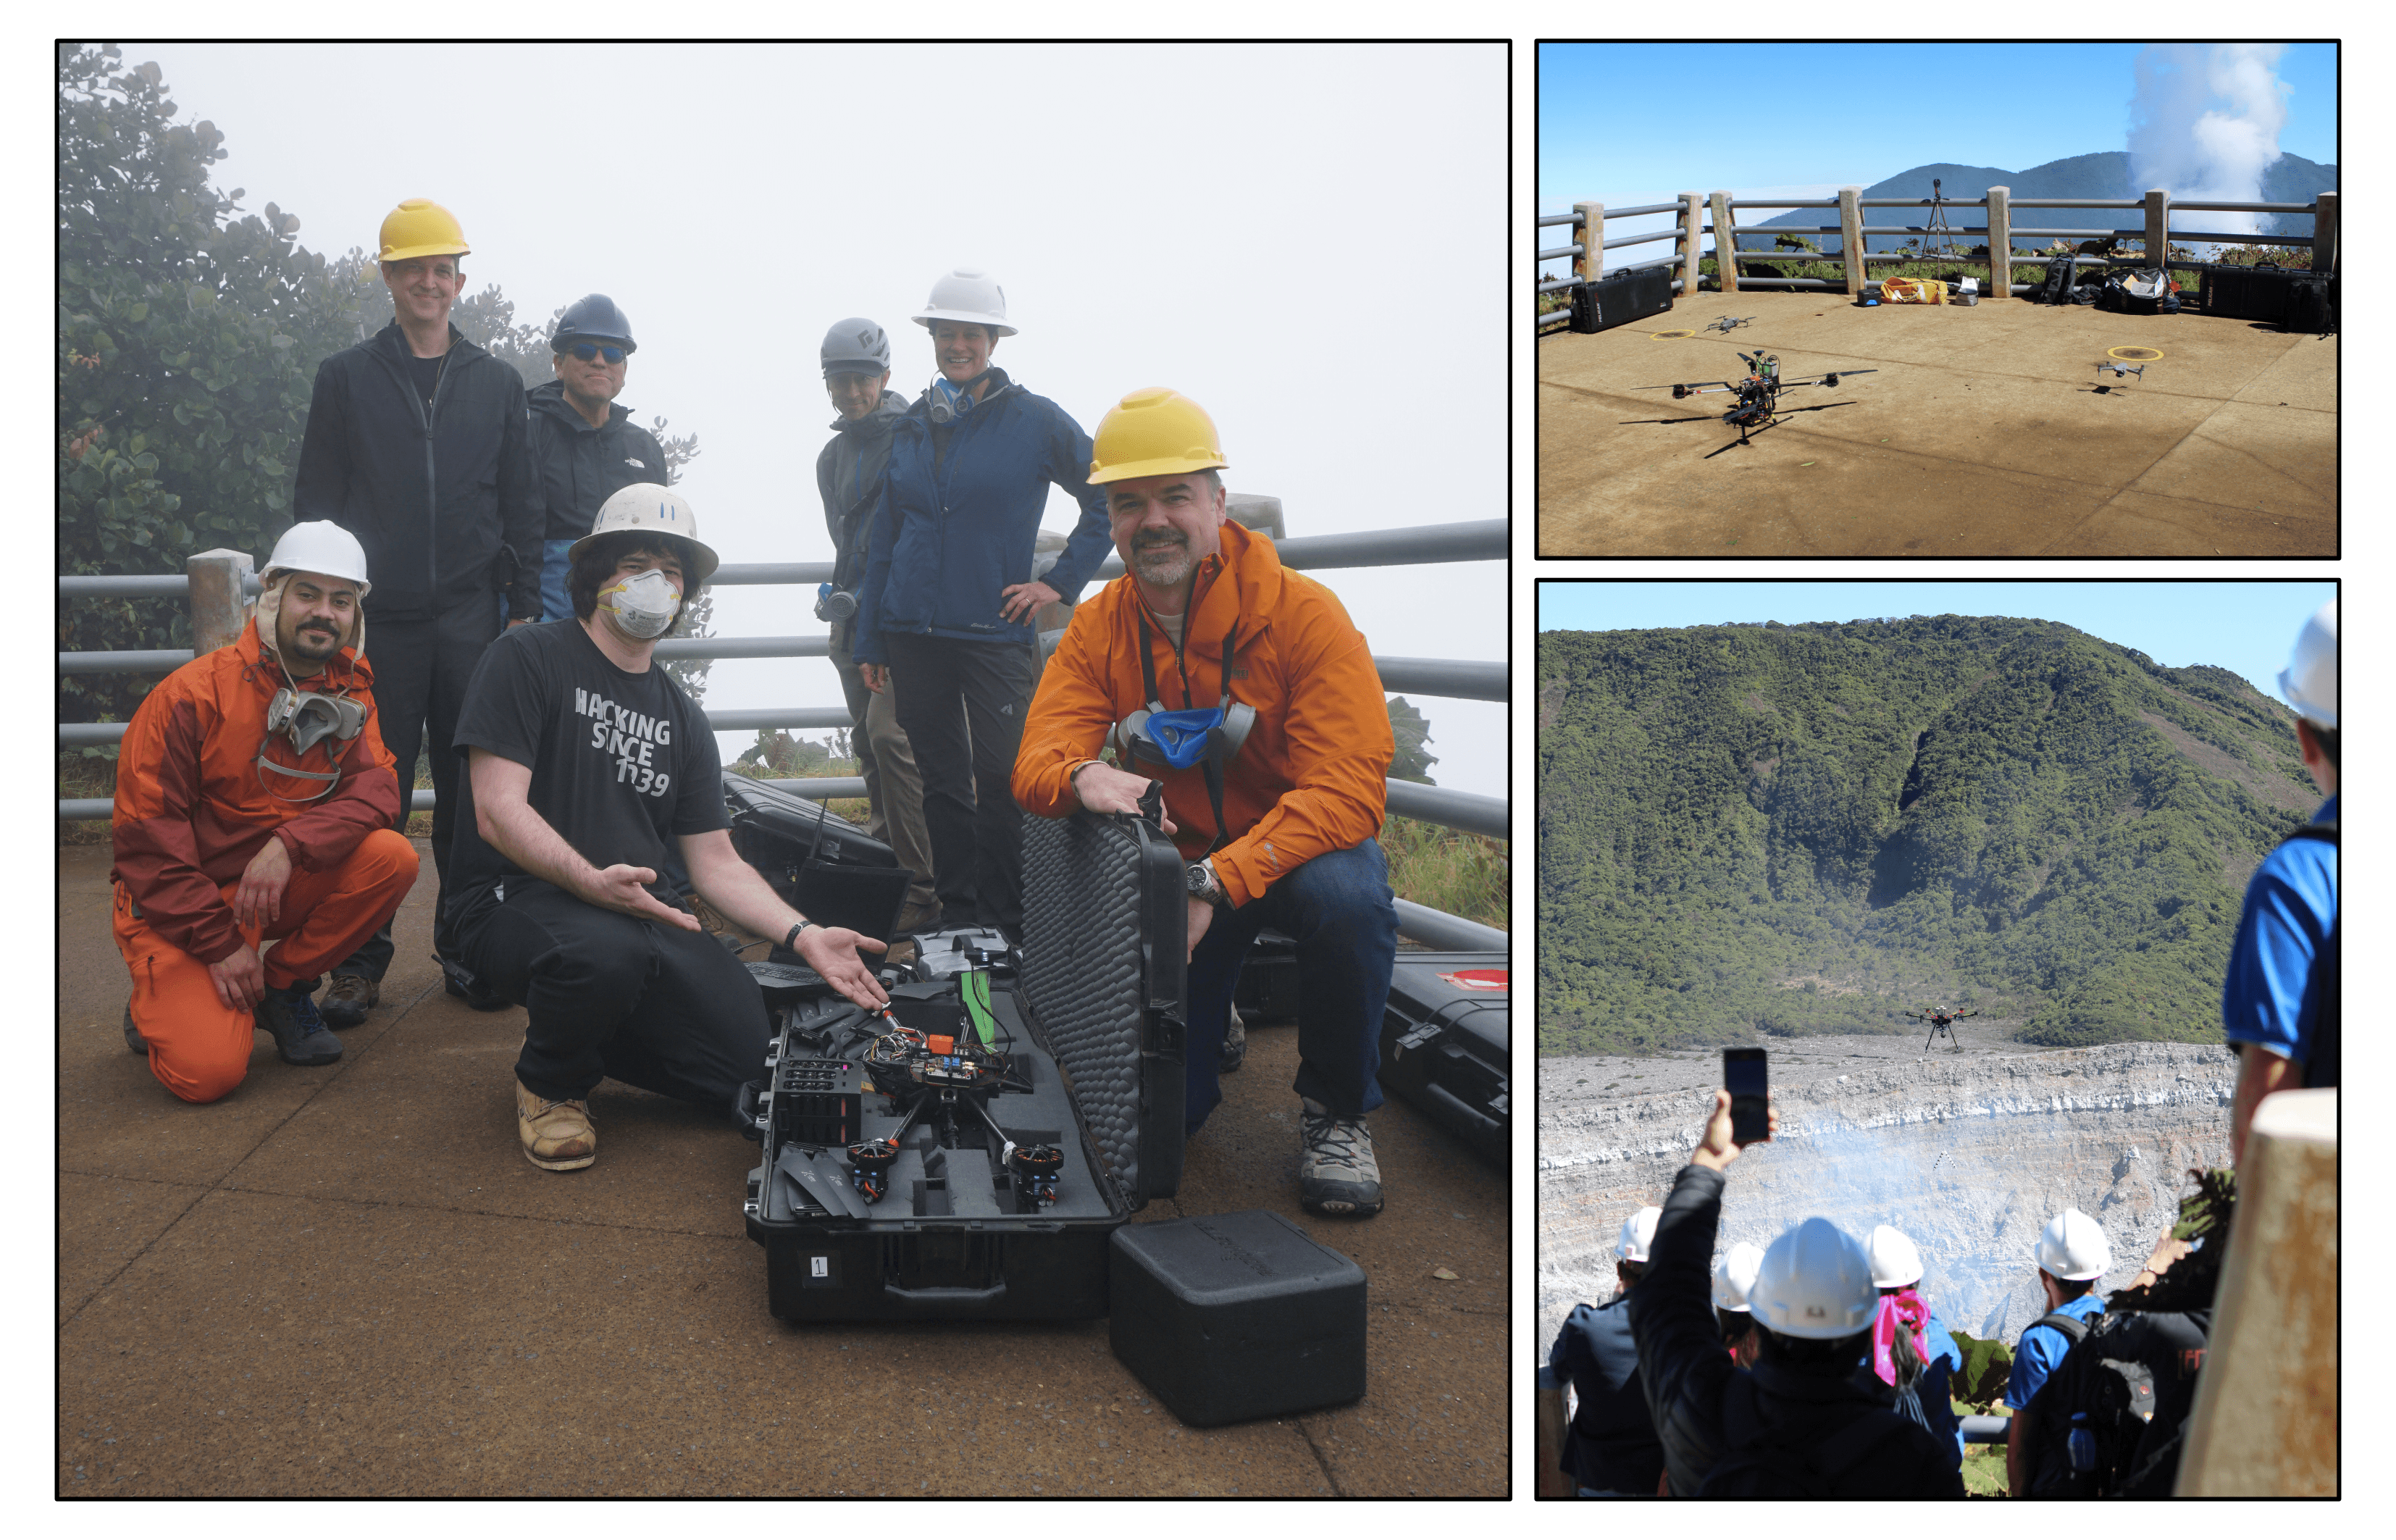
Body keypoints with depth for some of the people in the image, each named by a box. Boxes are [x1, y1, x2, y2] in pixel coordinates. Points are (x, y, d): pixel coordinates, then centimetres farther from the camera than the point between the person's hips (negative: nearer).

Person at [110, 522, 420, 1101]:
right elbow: (144, 836, -13)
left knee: (392, 857, -23)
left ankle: (282, 985, 0)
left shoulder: (350, 689, 0)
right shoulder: (193, 694, -15)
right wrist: (219, 945, -17)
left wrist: (289, 845, -32)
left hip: (282, 892, 5)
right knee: (209, 1070, -23)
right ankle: (158, 1008, 15)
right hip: (174, 905, -4)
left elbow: (375, 790, -13)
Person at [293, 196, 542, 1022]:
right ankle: (360, 956, 7)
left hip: (469, 615, 1)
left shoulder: (497, 383, 13)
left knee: (471, 787, 3)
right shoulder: (347, 377, 9)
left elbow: (521, 507, 12)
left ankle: (467, 946, 13)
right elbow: (315, 501, 7)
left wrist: (522, 608, 6)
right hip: (376, 617, -1)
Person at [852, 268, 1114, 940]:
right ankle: (958, 916, 16)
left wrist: (1061, 581, -2)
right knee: (941, 779, 8)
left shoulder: (1035, 419, -1)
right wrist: (869, 638, 12)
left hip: (994, 632, -4)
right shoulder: (912, 426, 13)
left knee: (1001, 778, -8)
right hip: (913, 632, 4)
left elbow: (1109, 494, 3)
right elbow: (884, 537, 15)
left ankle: (1005, 927, 0)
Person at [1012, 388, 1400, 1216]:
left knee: (1349, 896, -38)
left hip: (1294, 850, -2)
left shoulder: (1303, 612, -19)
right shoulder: (1097, 627, -6)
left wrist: (1216, 883, -40)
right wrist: (1084, 778, -40)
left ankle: (1336, 1110, -12)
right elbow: (1038, 761, -12)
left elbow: (1348, 788, -28)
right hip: (1172, 861, 3)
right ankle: (1205, 1030, 34)